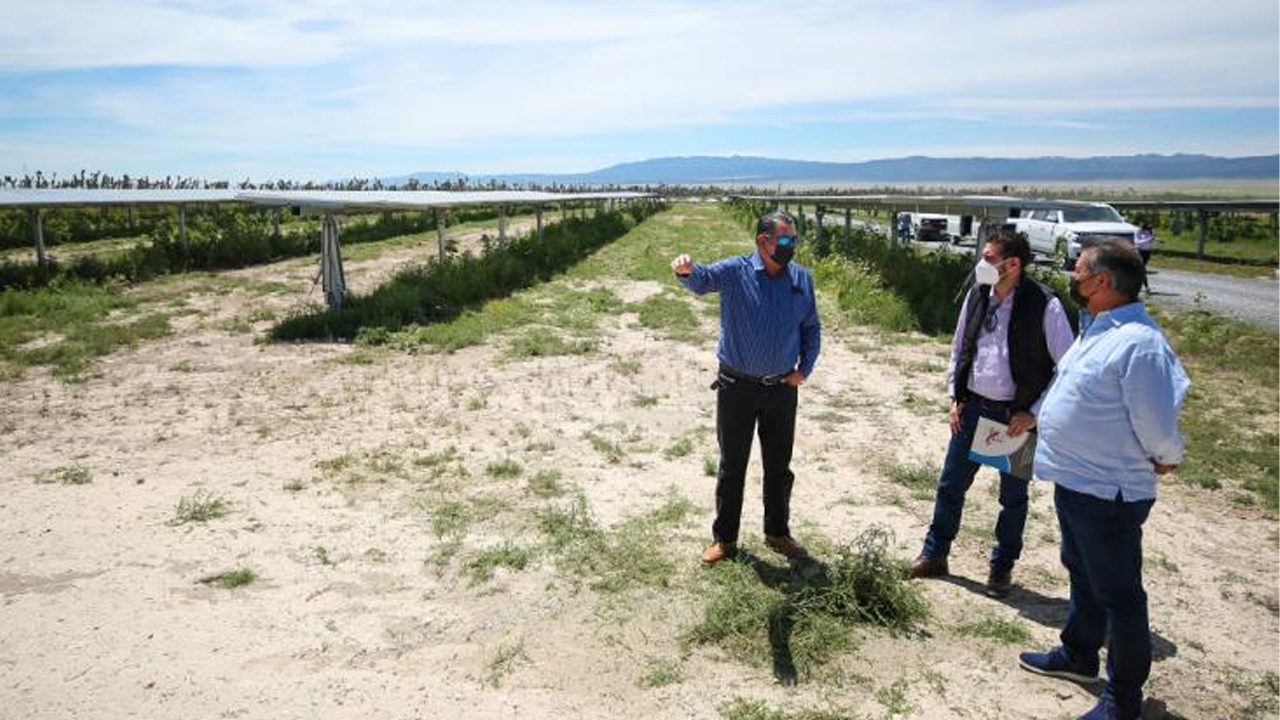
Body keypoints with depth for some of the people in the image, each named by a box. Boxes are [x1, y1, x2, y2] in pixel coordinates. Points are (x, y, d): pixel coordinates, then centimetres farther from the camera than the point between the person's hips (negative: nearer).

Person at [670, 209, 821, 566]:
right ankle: (724, 538, 22)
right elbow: (703, 279, -28)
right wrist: (686, 270, -51)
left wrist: (805, 368, -2)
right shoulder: (735, 271, -9)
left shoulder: (802, 279, 2)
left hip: (782, 389, 3)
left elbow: (812, 329, 11)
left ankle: (778, 533, 33)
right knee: (732, 465, 8)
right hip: (737, 387, -3)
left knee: (779, 466, 15)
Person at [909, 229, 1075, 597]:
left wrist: (1035, 413, -12)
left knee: (1013, 496, 12)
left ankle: (1002, 567, 30)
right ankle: (934, 554, 29)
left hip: (1017, 416, -4)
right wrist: (955, 397, 7)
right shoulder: (976, 295, -1)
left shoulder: (1045, 306, -16)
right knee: (951, 484, 12)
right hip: (972, 407, 4)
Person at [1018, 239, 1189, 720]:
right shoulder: (1096, 331, 6)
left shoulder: (1139, 343, -26)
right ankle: (1077, 655, 46)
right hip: (1074, 482, 10)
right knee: (1083, 576, 26)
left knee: (1118, 594, 6)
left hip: (1108, 495, -10)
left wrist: (1166, 459, -4)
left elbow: (1157, 422, -22)